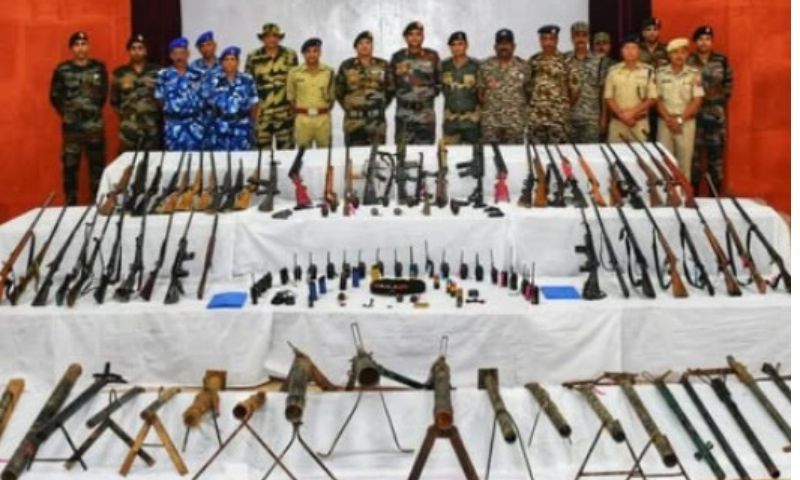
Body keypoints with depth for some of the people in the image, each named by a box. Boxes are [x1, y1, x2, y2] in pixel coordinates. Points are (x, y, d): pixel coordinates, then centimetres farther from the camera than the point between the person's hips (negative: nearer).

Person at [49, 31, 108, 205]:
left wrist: (94, 110, 9)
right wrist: (67, 113, 5)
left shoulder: (99, 68, 5)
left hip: (95, 125, 1)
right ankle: (71, 203, 9)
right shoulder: (62, 70, 0)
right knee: (70, 165, 0)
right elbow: (55, 96, 5)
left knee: (98, 164, 6)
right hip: (71, 126, -1)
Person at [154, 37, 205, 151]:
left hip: (195, 122, 2)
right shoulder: (164, 75, 0)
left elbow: (203, 97, 10)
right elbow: (160, 99, 4)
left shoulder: (196, 75, 6)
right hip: (174, 123, -2)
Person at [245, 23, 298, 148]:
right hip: (261, 114, 0)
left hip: (285, 114, 1)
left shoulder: (290, 55, 6)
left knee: (287, 148, 4)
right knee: (261, 149, 3)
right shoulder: (253, 57, 3)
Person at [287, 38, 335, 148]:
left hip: (323, 119, 1)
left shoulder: (329, 72, 5)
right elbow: (290, 96, 10)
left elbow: (333, 95, 12)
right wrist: (298, 111, 3)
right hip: (302, 119, 0)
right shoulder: (294, 72, 3)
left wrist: (326, 110, 4)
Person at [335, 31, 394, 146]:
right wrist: (349, 107, 8)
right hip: (354, 120, -1)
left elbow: (390, 89, 13)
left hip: (377, 120, 1)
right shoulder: (346, 66, 5)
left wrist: (381, 106, 9)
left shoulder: (383, 65, 7)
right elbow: (338, 91, 11)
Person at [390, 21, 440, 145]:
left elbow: (439, 81, 12)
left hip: (426, 113, 0)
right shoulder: (397, 57, 6)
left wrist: (431, 92, -1)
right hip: (404, 113, 0)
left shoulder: (432, 56, 6)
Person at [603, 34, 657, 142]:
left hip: (640, 123, -1)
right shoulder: (613, 71, 4)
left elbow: (652, 98, 0)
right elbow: (608, 98, 4)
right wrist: (622, 114, -9)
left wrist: (632, 112, -11)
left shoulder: (648, 71, 1)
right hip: (617, 123, 1)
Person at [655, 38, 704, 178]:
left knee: (684, 161, 1)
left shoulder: (694, 74, 0)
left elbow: (697, 101, -3)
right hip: (665, 122, 1)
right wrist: (668, 119, -10)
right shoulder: (660, 73, 2)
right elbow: (657, 99, 1)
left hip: (686, 123, -1)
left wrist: (680, 119, -10)